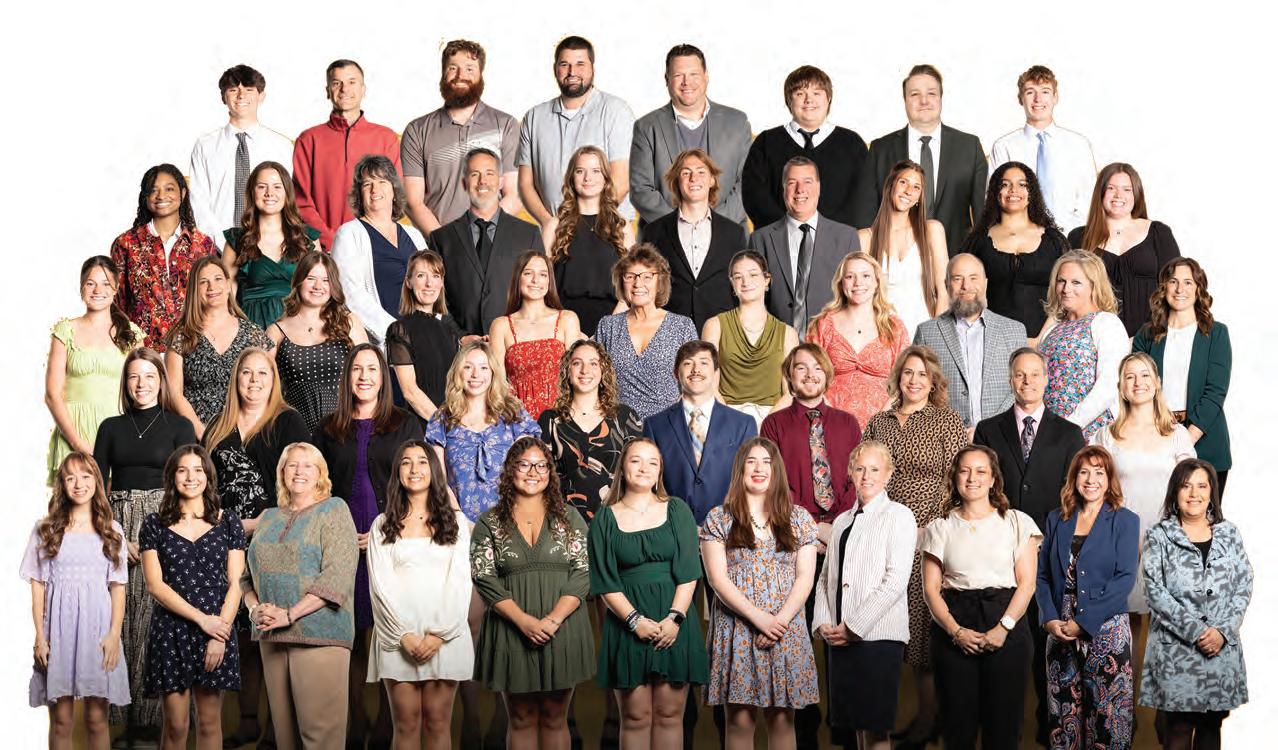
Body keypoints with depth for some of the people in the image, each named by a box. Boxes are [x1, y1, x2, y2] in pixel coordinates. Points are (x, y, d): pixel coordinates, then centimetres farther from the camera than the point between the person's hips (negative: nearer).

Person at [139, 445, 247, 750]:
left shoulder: (228, 523, 6)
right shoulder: (155, 524, 4)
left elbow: (235, 583, 3)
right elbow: (155, 585, -3)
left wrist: (220, 635, -9)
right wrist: (201, 618, -11)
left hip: (216, 631, 1)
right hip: (171, 631, -1)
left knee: (209, 722, 4)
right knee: (175, 724, 1)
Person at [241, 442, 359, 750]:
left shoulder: (333, 510, 1)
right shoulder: (269, 518, 19)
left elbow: (336, 576, -10)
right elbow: (248, 574, 19)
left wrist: (289, 615, -16)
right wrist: (254, 608, -3)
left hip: (319, 634, -5)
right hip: (271, 637, 5)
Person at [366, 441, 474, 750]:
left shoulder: (456, 521, 10)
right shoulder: (382, 524, 11)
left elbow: (460, 580, 2)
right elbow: (380, 583, 3)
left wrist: (439, 634, -9)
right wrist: (405, 635, -9)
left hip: (444, 636, 0)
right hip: (399, 637, 0)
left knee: (437, 724, -1)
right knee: (406, 724, -1)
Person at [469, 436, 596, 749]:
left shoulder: (569, 518, 7)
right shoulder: (490, 522, 5)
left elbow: (582, 574, 0)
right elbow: (484, 579, -3)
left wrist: (553, 619, -14)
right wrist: (524, 620, -15)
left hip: (562, 627, 0)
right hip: (512, 629, 0)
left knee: (554, 719, 6)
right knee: (521, 719, 5)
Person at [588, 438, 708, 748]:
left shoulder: (677, 511, 7)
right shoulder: (606, 518, 5)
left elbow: (688, 571, 1)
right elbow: (605, 582, 0)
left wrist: (675, 618, -12)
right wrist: (635, 620, -13)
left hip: (674, 620, 1)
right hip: (627, 623, -1)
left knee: (669, 714, 2)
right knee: (635, 717, 0)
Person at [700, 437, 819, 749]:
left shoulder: (799, 519, 10)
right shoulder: (718, 518, 3)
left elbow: (805, 578, 4)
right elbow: (717, 578, -4)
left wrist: (781, 619, -11)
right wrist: (759, 618, -14)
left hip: (786, 629, 2)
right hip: (737, 628, -1)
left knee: (782, 718, 2)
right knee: (739, 719, -2)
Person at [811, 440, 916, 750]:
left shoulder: (898, 516, 0)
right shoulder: (842, 521, 20)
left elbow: (896, 581, -10)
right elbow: (826, 578, 18)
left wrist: (852, 626, -12)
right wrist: (823, 623, 0)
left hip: (878, 635, -6)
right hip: (839, 640, 6)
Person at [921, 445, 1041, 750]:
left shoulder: (1017, 523, 6)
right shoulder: (941, 528, 9)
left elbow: (1027, 583, 1)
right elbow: (931, 588, 4)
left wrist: (1003, 627, -12)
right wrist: (955, 630, -10)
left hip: (1006, 625, -1)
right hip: (953, 627, 1)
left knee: (1003, 722, -1)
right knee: (957, 719, 0)